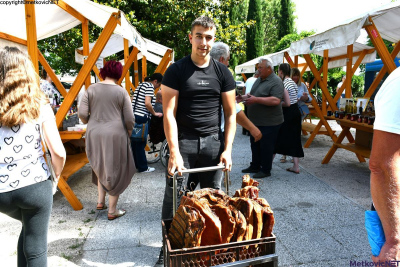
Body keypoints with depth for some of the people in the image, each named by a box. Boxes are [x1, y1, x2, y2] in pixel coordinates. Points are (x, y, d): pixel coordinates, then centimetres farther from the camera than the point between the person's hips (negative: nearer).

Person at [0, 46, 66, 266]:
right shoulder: (39, 105, -4)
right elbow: (58, 153, -11)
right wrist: (56, 174, 8)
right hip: (36, 185, -2)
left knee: (29, 228, 32)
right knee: (36, 248, 12)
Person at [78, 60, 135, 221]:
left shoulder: (91, 89, 1)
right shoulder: (121, 92, -5)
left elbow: (82, 114, -2)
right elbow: (129, 119, -6)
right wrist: (128, 132, 13)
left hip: (94, 135, 4)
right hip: (115, 135, -3)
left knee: (100, 168, 24)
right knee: (115, 171, 8)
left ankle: (100, 201, 28)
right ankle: (112, 211, 16)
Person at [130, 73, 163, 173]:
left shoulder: (141, 85, 20)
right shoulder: (150, 86, -9)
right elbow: (147, 103, -20)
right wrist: (154, 113, -7)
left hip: (133, 116, 9)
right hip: (142, 117, -9)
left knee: (134, 141, 16)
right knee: (141, 143, 0)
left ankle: (134, 164, 28)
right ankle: (143, 167, 10)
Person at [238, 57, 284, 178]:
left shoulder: (276, 82, -16)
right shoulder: (259, 79, 12)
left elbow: (276, 100, -28)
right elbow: (253, 94, 24)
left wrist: (256, 100, -28)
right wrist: (244, 97, 4)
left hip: (269, 123, -9)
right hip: (256, 121, 9)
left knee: (266, 147, 2)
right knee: (255, 145, 17)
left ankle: (266, 170, 17)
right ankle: (255, 166, 32)